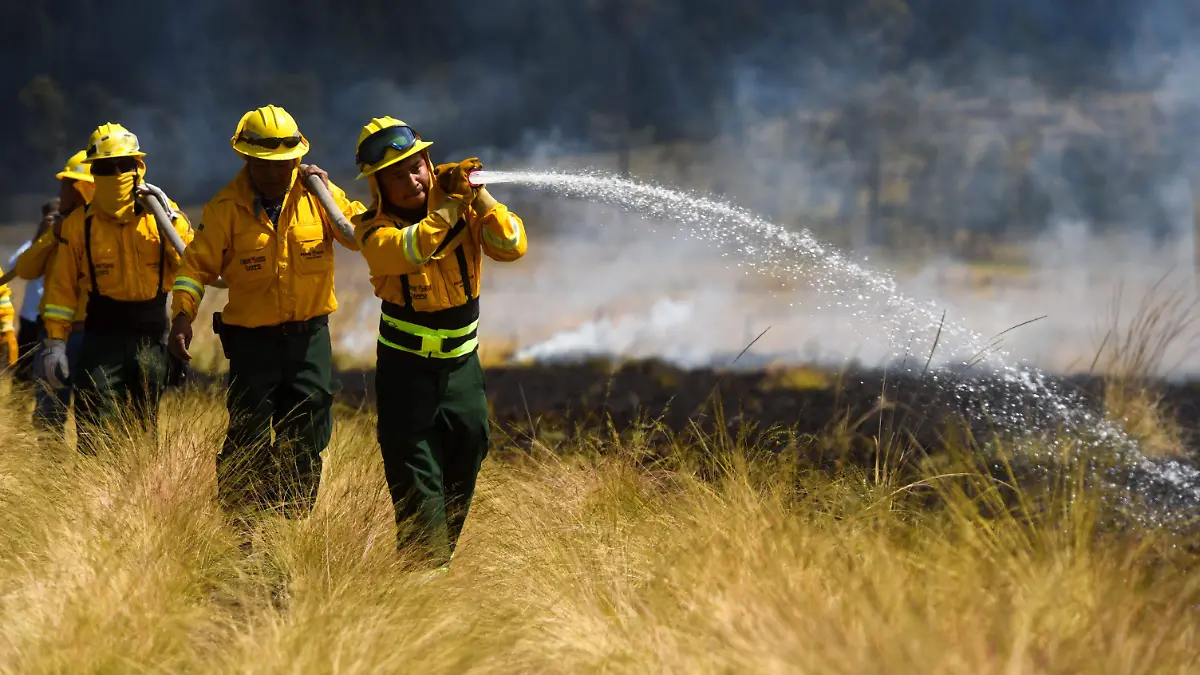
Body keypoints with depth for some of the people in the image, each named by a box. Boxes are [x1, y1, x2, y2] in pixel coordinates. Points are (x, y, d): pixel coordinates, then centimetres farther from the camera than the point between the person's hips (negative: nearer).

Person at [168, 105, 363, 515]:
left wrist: (327, 192, -14)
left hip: (310, 338, 2)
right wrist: (183, 315, -19)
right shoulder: (226, 208, -8)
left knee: (305, 448, 8)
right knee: (247, 447, -4)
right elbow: (197, 264, -5)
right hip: (252, 339, -2)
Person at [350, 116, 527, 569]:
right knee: (415, 481, -10)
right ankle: (426, 567, -8)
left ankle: (442, 561, 31)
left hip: (461, 364, 3)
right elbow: (407, 251, -35)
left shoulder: (463, 208, -5)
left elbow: (512, 247, -19)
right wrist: (448, 206, -41)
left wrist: (477, 197, -29)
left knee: (463, 468, 14)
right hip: (405, 367, -3)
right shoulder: (375, 229, -13)